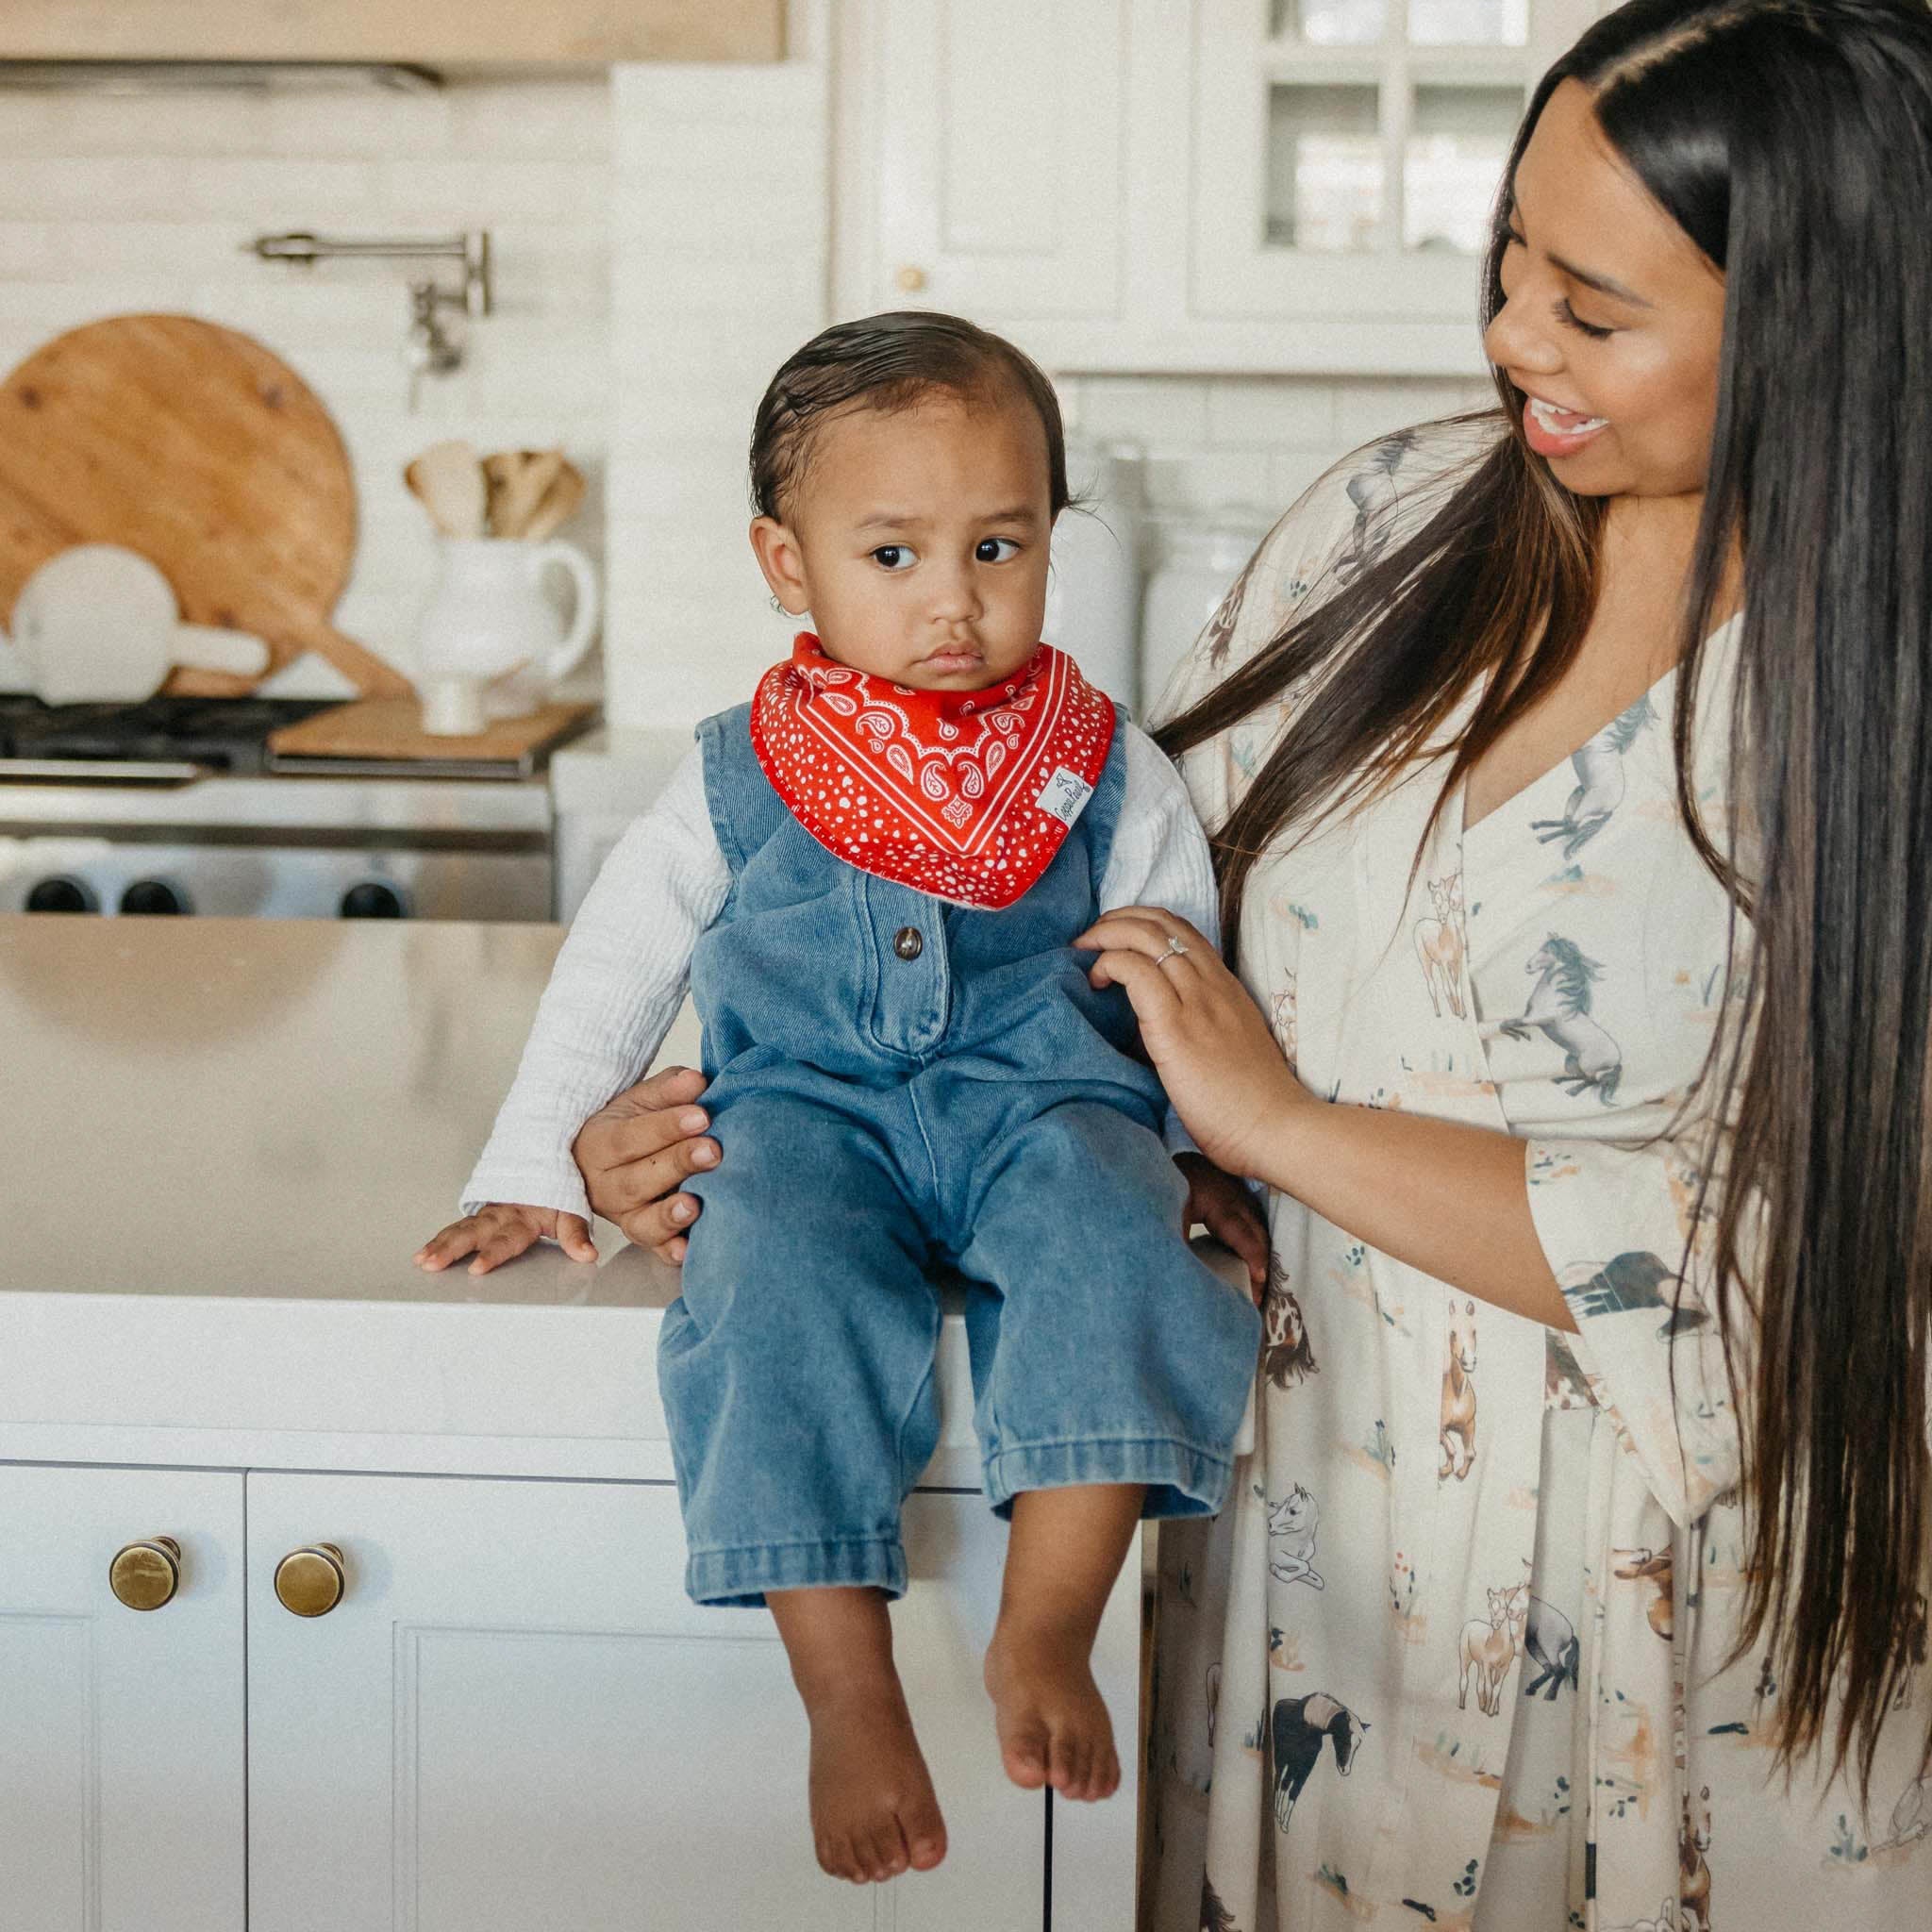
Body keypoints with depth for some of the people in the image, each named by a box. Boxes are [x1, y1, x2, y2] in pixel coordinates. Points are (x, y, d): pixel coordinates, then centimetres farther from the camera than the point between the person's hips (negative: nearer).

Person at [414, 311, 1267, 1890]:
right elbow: (618, 962, 13)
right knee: (784, 1289, -31)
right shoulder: (744, 778, 5)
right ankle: (850, 1693, -26)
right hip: (807, 1102, 0)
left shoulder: (1102, 770, 6)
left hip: (1037, 1090, 1)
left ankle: (1045, 1636, -24)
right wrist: (534, 1169, 12)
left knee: (1109, 1247, -32)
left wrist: (1217, 1150, 11)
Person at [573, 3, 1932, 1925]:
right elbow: (1103, 910, 8)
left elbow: (1777, 1252, -22)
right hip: (1308, 1527, 4)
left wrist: (1287, 1122, -18)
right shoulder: (1396, 517, -1)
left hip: (1666, 1616, -4)